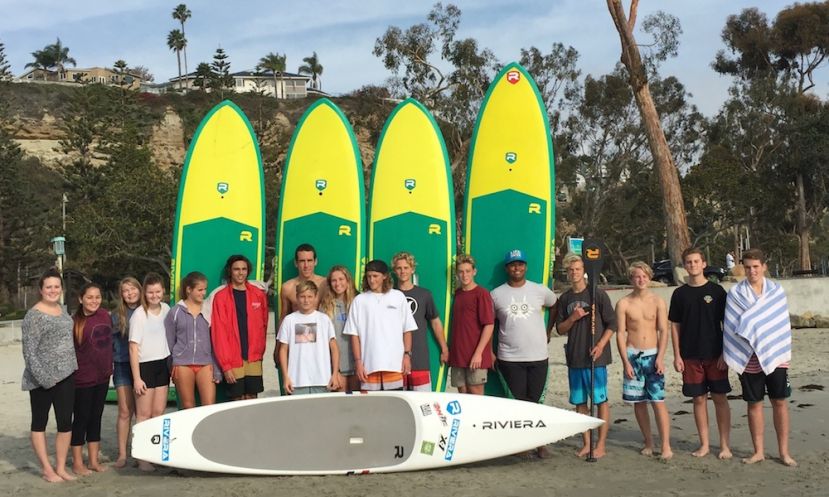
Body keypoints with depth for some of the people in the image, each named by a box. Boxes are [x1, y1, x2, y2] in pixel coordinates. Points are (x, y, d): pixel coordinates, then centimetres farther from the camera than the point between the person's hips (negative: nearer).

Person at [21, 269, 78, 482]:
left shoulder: (61, 309, 9)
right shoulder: (34, 315, -11)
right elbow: (29, 350, -14)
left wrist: (72, 367, 16)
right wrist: (43, 377, -19)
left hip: (65, 376, 6)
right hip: (42, 378, -6)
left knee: (65, 422, 7)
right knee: (40, 422, 8)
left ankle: (60, 467, 18)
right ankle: (46, 469, 16)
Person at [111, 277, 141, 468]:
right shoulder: (117, 315, 2)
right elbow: (109, 341, 5)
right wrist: (109, 365, -1)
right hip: (123, 366, 0)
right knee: (125, 412, 1)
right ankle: (122, 454, 9)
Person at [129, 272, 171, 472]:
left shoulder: (166, 309, 5)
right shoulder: (139, 315, -11)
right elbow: (133, 348, -11)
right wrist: (136, 378, -14)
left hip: (163, 364, 6)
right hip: (145, 365, -6)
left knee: (159, 413, 8)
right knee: (144, 414, -3)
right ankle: (141, 458, 4)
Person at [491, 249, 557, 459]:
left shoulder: (540, 290, 4)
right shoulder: (496, 294, 3)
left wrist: (548, 332, 15)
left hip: (538, 357, 1)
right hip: (510, 359, 0)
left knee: (534, 401, 5)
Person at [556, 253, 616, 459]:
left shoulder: (598, 294, -3)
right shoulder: (565, 299, 9)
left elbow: (612, 324, -3)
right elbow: (560, 329, 11)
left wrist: (600, 345, -14)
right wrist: (572, 318, -8)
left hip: (596, 357, -4)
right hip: (574, 357, 4)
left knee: (601, 400, 0)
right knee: (580, 402, 8)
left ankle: (601, 445, 7)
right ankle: (586, 444, 17)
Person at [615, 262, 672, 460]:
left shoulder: (658, 302, 1)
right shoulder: (623, 304, 0)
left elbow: (663, 331, -2)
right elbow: (620, 334, -2)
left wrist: (660, 357, -13)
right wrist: (626, 361, -8)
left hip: (653, 355, -1)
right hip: (632, 355, 1)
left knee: (658, 401, -7)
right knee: (638, 402, 6)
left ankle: (666, 446, -4)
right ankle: (648, 443, 19)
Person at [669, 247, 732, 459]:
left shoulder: (716, 291, -1)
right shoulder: (680, 294, 4)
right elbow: (675, 326, 7)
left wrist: (725, 353, -5)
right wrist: (677, 356, 1)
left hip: (715, 355, -2)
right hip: (690, 356, 2)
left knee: (720, 398, 1)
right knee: (699, 399, 6)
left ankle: (725, 445, 10)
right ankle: (704, 444, 16)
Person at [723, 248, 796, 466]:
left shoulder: (776, 290, 3)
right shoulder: (735, 293, 0)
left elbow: (784, 324, 6)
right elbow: (730, 326, 1)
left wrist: (785, 352, 2)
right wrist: (726, 354, 1)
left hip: (775, 356, 1)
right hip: (748, 358, 0)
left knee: (780, 402, 4)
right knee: (754, 404, 7)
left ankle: (784, 451, 14)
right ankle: (758, 451, 17)